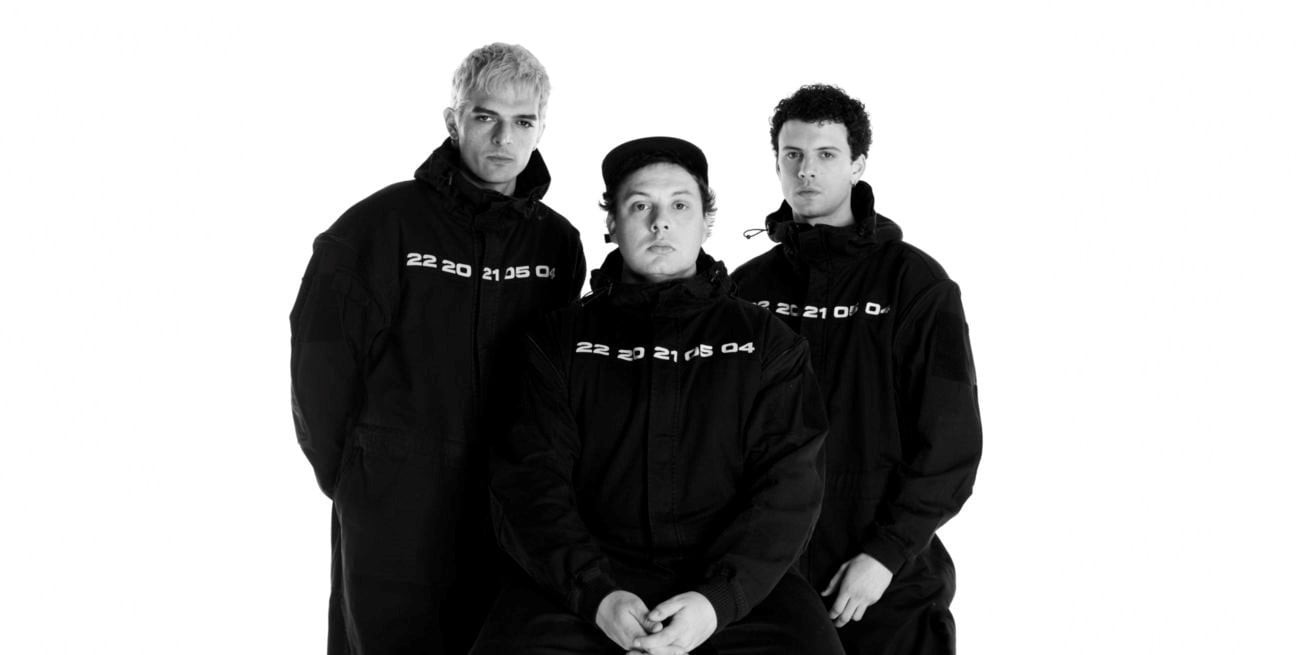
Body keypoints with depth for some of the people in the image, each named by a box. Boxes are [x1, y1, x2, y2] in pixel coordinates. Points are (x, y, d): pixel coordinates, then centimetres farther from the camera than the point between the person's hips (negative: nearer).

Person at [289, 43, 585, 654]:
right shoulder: (381, 224, -6)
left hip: (510, 511, 3)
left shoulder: (558, 242, 5)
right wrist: (346, 475, -1)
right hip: (394, 513, -3)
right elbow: (321, 361, -4)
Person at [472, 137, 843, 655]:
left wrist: (718, 600, -14)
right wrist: (596, 594, -14)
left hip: (734, 592, 1)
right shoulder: (557, 340, 12)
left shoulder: (767, 343, 12)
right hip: (585, 586, 0)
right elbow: (531, 479, 2)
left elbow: (787, 485, 2)